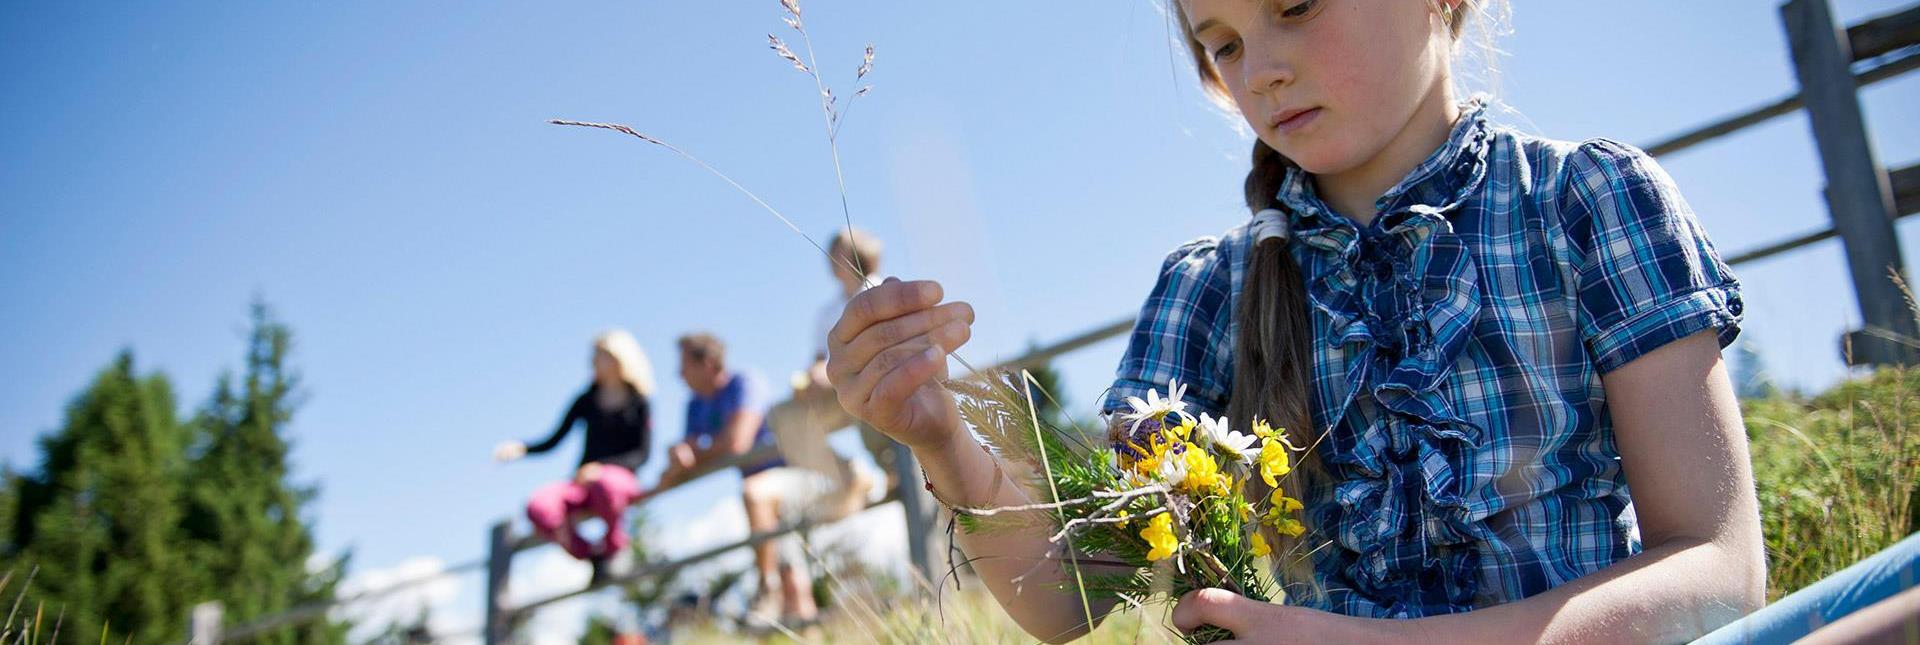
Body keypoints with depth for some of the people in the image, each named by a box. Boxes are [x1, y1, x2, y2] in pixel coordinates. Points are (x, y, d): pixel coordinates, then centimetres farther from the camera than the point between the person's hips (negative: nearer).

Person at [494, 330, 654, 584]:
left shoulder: (639, 403, 4)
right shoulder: (587, 401, 15)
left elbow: (642, 454, -4)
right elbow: (553, 441, 13)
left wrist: (601, 467, -18)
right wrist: (520, 448, -6)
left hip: (621, 477, -3)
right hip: (583, 481, 4)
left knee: (607, 486, -43)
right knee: (539, 507, -29)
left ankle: (613, 545, -12)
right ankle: (589, 553, -7)